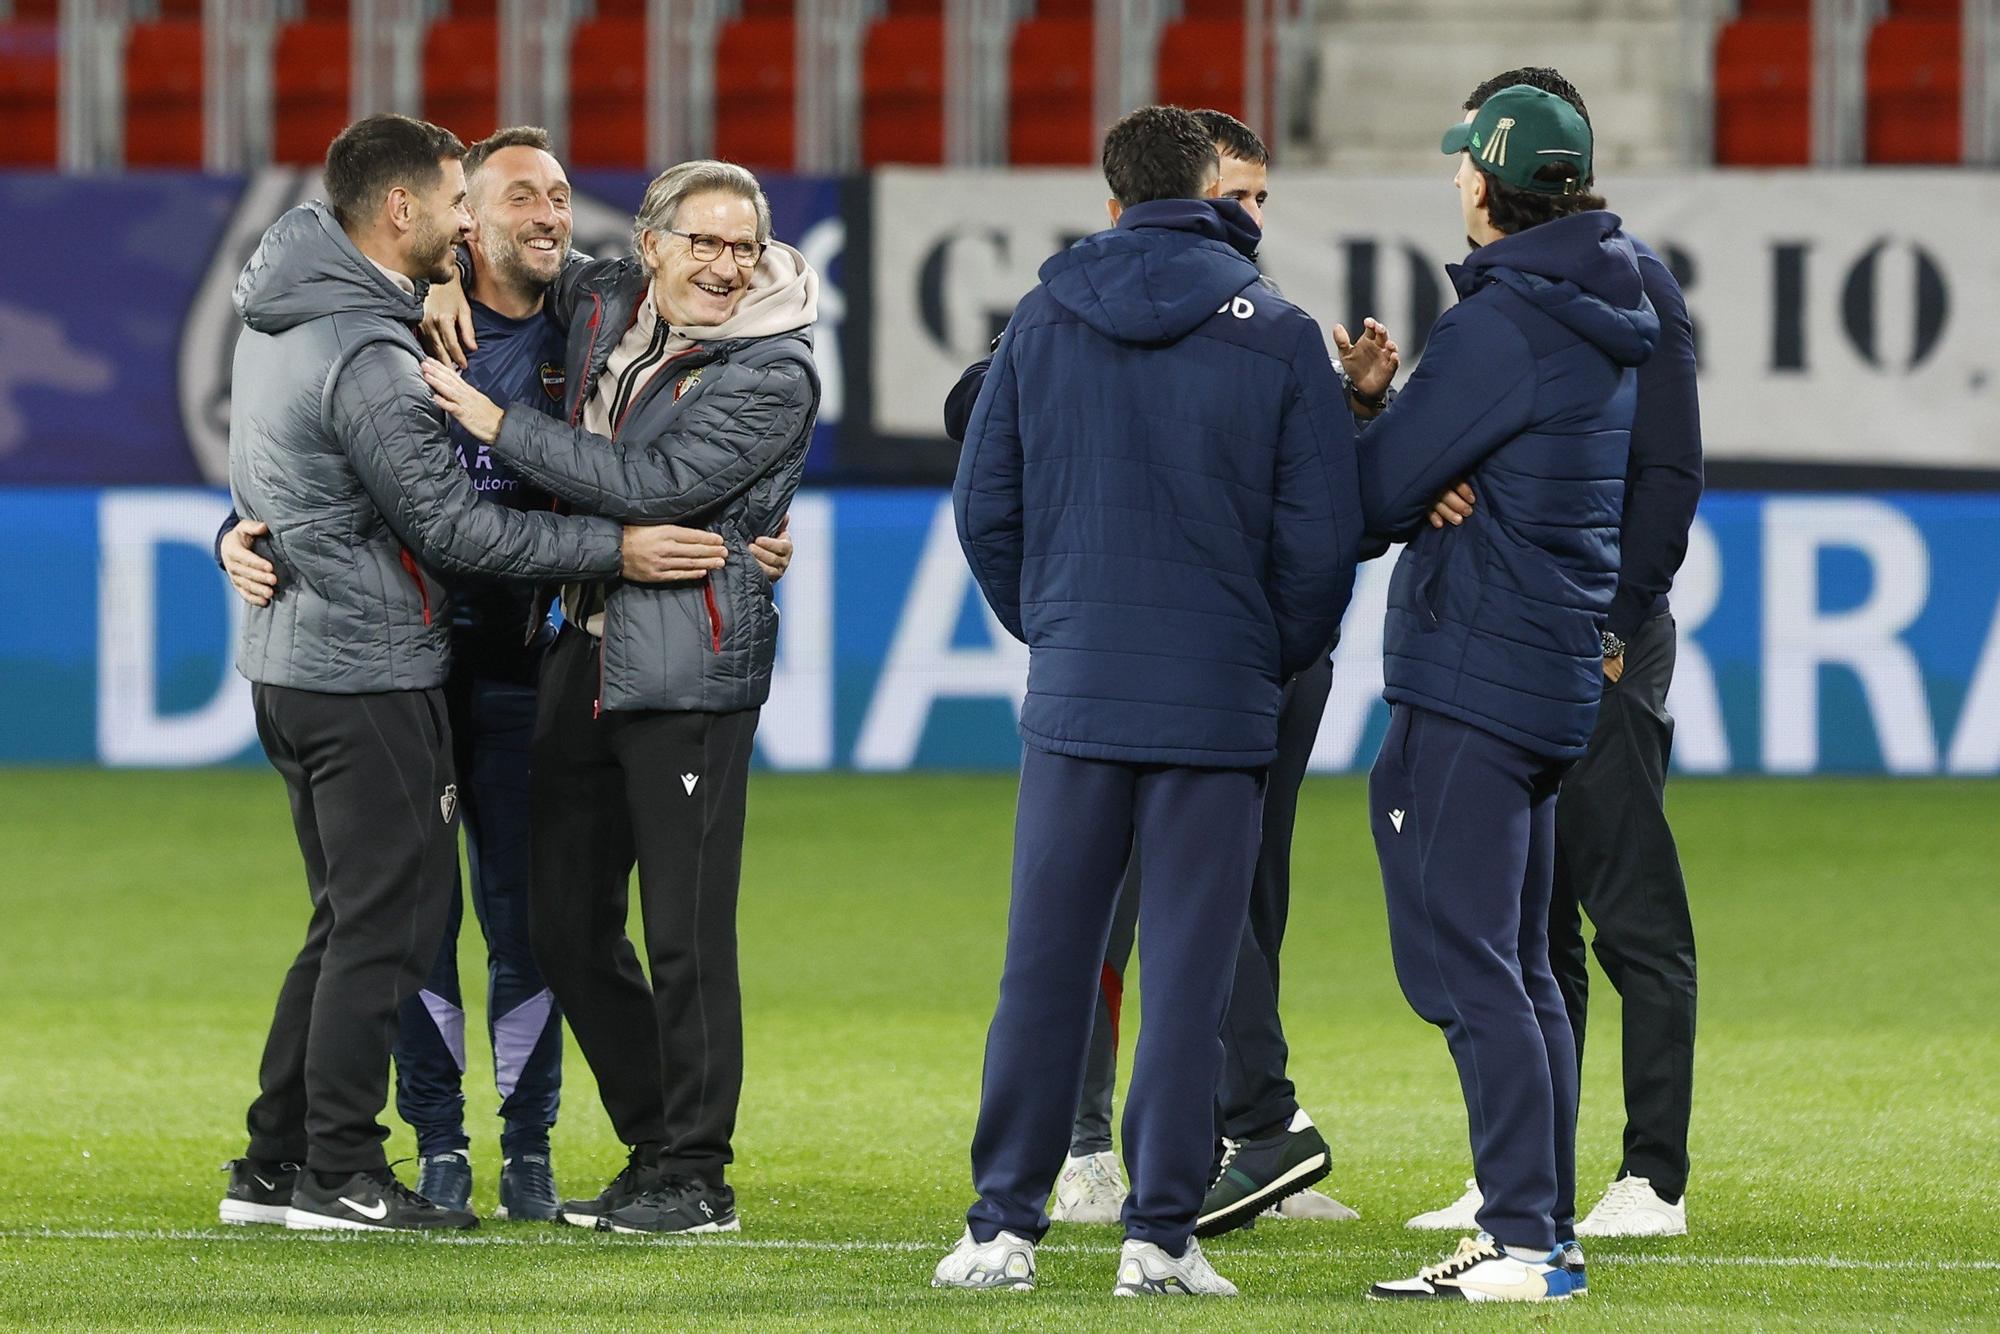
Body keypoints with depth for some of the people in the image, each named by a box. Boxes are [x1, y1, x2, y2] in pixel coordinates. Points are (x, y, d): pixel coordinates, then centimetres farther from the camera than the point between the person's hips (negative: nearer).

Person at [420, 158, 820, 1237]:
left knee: (686, 932, -5)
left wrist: (498, 426, -17)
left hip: (689, 667, -7)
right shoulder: (604, 306, 8)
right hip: (587, 653, 7)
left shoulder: (774, 377, -11)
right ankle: (654, 1149, 21)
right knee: (568, 923, 10)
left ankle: (697, 1177, 4)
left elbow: (652, 484, -20)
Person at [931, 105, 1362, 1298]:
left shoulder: (1042, 324, 4)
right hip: (1218, 703, -2)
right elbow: (1323, 531, -4)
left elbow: (986, 504, 7)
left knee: (1045, 965, 6)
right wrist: (1278, 661, 11)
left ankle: (1004, 1225, 6)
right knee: (1188, 973, 2)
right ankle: (1163, 1234, 1)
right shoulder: (1281, 337, -3)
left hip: (1074, 697, 2)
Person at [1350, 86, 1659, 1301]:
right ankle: (1547, 1232, 17)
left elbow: (1380, 493, -15)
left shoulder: (1500, 327, -17)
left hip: (1474, 679, -9)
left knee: (1465, 962, -8)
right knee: (1520, 964, 15)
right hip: (1561, 669, 9)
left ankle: (1524, 1244, -12)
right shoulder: (1611, 320, 12)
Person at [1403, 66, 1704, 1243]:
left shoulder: (1631, 287, -8)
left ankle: (1654, 1180, -2)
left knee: (1635, 921, -4)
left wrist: (1614, 626, -18)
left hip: (1601, 648, -8)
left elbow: (1668, 474, -12)